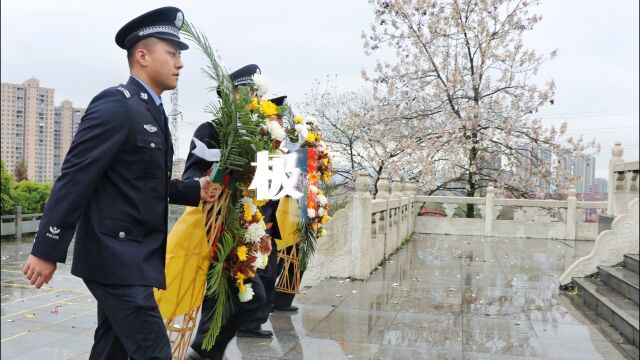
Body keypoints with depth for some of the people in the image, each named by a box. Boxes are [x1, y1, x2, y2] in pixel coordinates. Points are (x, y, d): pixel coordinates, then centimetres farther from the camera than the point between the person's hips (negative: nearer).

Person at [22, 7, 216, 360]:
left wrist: (196, 190, 3)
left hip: (132, 256, 9)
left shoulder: (151, 111, 14)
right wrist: (48, 250, -19)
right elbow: (75, 179, -19)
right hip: (116, 257, -9)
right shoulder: (115, 104, -15)